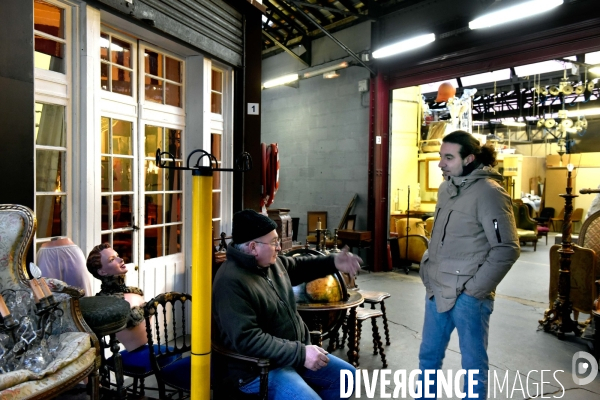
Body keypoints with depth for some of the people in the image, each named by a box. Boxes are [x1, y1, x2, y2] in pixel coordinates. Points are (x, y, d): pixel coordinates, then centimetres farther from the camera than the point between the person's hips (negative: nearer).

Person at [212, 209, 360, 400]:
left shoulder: (272, 262, 1)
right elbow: (247, 340, -30)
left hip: (293, 352, 9)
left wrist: (333, 262, 4)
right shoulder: (231, 283, -27)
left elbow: (299, 267, 21)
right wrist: (300, 353, -28)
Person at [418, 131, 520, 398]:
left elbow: (507, 250, -16)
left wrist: (474, 289, -14)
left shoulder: (489, 192, -15)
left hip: (466, 296, -7)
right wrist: (428, 271, 12)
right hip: (437, 290, 8)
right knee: (428, 356, 19)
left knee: (473, 363, 11)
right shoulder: (446, 188, 9)